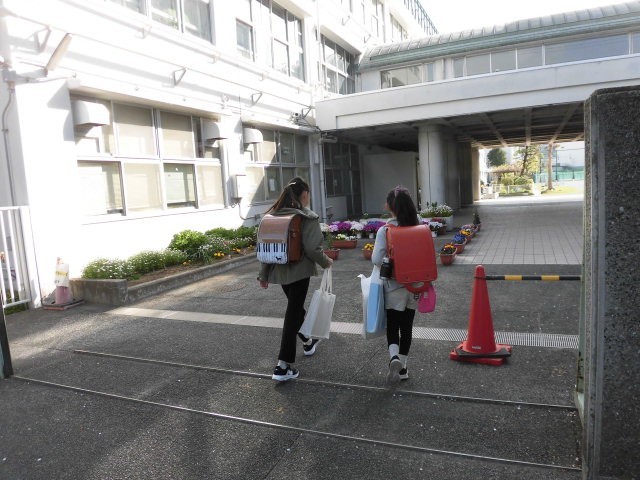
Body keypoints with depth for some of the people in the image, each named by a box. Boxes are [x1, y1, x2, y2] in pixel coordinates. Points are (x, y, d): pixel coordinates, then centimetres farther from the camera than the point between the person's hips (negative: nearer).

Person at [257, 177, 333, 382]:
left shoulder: (272, 215, 5)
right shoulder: (308, 217, -13)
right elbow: (312, 249, -19)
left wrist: (263, 274, 12)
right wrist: (326, 262, 0)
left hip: (279, 271, 7)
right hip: (299, 271, -6)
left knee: (296, 307, 25)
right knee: (292, 314, 0)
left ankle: (308, 342, 47)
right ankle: (283, 366, 1)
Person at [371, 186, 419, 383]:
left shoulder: (385, 230, -15)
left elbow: (376, 259, -18)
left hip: (393, 287, -3)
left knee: (392, 326, 10)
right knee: (407, 326, 15)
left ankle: (394, 357, -13)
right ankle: (402, 367, 24)